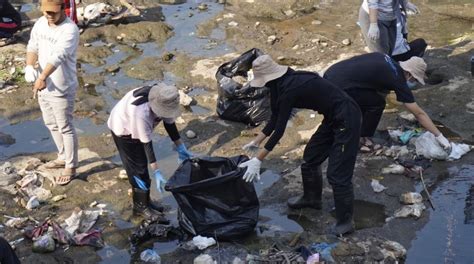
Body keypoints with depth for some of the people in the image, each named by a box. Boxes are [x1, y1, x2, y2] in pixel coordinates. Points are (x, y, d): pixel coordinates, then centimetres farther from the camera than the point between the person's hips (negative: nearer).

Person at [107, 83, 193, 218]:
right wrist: (156, 172, -34)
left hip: (137, 127, 7)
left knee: (143, 163, 16)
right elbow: (146, 143, -36)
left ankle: (145, 201, 31)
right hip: (123, 130, -7)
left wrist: (180, 147, -8)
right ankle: (140, 206, 16)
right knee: (138, 168, 0)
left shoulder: (164, 100, -26)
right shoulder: (141, 112, -44)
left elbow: (169, 122, -9)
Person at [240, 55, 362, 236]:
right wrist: (256, 142, 19)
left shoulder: (289, 89, -23)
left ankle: (345, 221, 7)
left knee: (337, 173, -6)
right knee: (311, 156, 20)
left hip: (347, 118, -10)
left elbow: (279, 129, -20)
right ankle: (312, 198, 41)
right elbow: (275, 119, 16)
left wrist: (258, 160, -15)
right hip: (334, 118, 10)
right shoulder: (285, 83, 5)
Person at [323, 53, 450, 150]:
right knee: (377, 104, 6)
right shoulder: (397, 80, -2)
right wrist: (439, 136, 8)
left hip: (330, 74, 8)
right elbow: (419, 113, 1)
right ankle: (363, 141, 15)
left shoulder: (386, 59, 18)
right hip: (338, 87, -8)